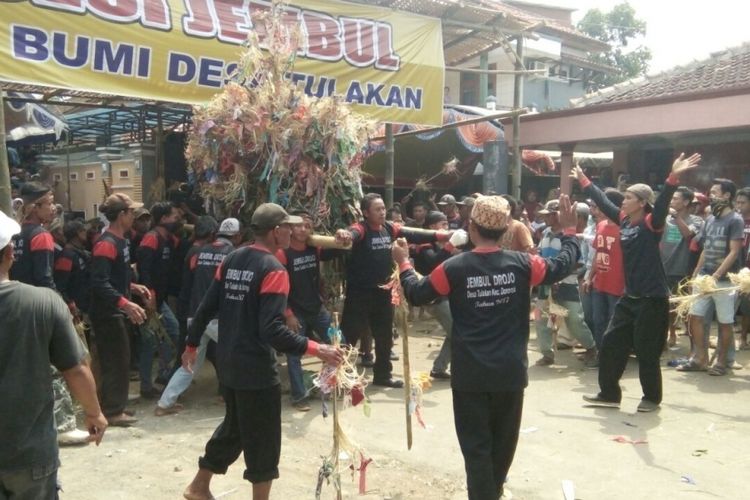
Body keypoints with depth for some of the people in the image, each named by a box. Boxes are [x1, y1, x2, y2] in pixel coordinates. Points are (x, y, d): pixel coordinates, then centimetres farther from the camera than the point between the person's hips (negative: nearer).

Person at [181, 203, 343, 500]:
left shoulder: (232, 259, 4)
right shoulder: (273, 270, -18)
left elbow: (206, 307, 7)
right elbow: (272, 330, -26)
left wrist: (192, 345, 18)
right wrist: (315, 349, -27)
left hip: (228, 363, 8)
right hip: (256, 369, -8)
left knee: (234, 427, 25)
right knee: (263, 440, 6)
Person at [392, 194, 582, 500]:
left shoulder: (454, 268, -11)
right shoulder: (522, 264, -6)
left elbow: (416, 294, 0)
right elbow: (563, 265, 7)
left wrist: (403, 263, 15)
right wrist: (569, 231, 22)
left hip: (470, 375, -3)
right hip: (510, 372, 3)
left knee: (476, 446, 6)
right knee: (503, 441, 23)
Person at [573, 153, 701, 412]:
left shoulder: (651, 223, -12)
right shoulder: (623, 220, 6)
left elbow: (663, 202, -30)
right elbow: (602, 201, 17)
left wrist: (673, 178, -46)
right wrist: (583, 180, 25)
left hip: (652, 299, -7)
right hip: (629, 297, 7)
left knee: (647, 352, 3)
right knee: (611, 344, 10)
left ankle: (652, 398, 23)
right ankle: (609, 394, 23)